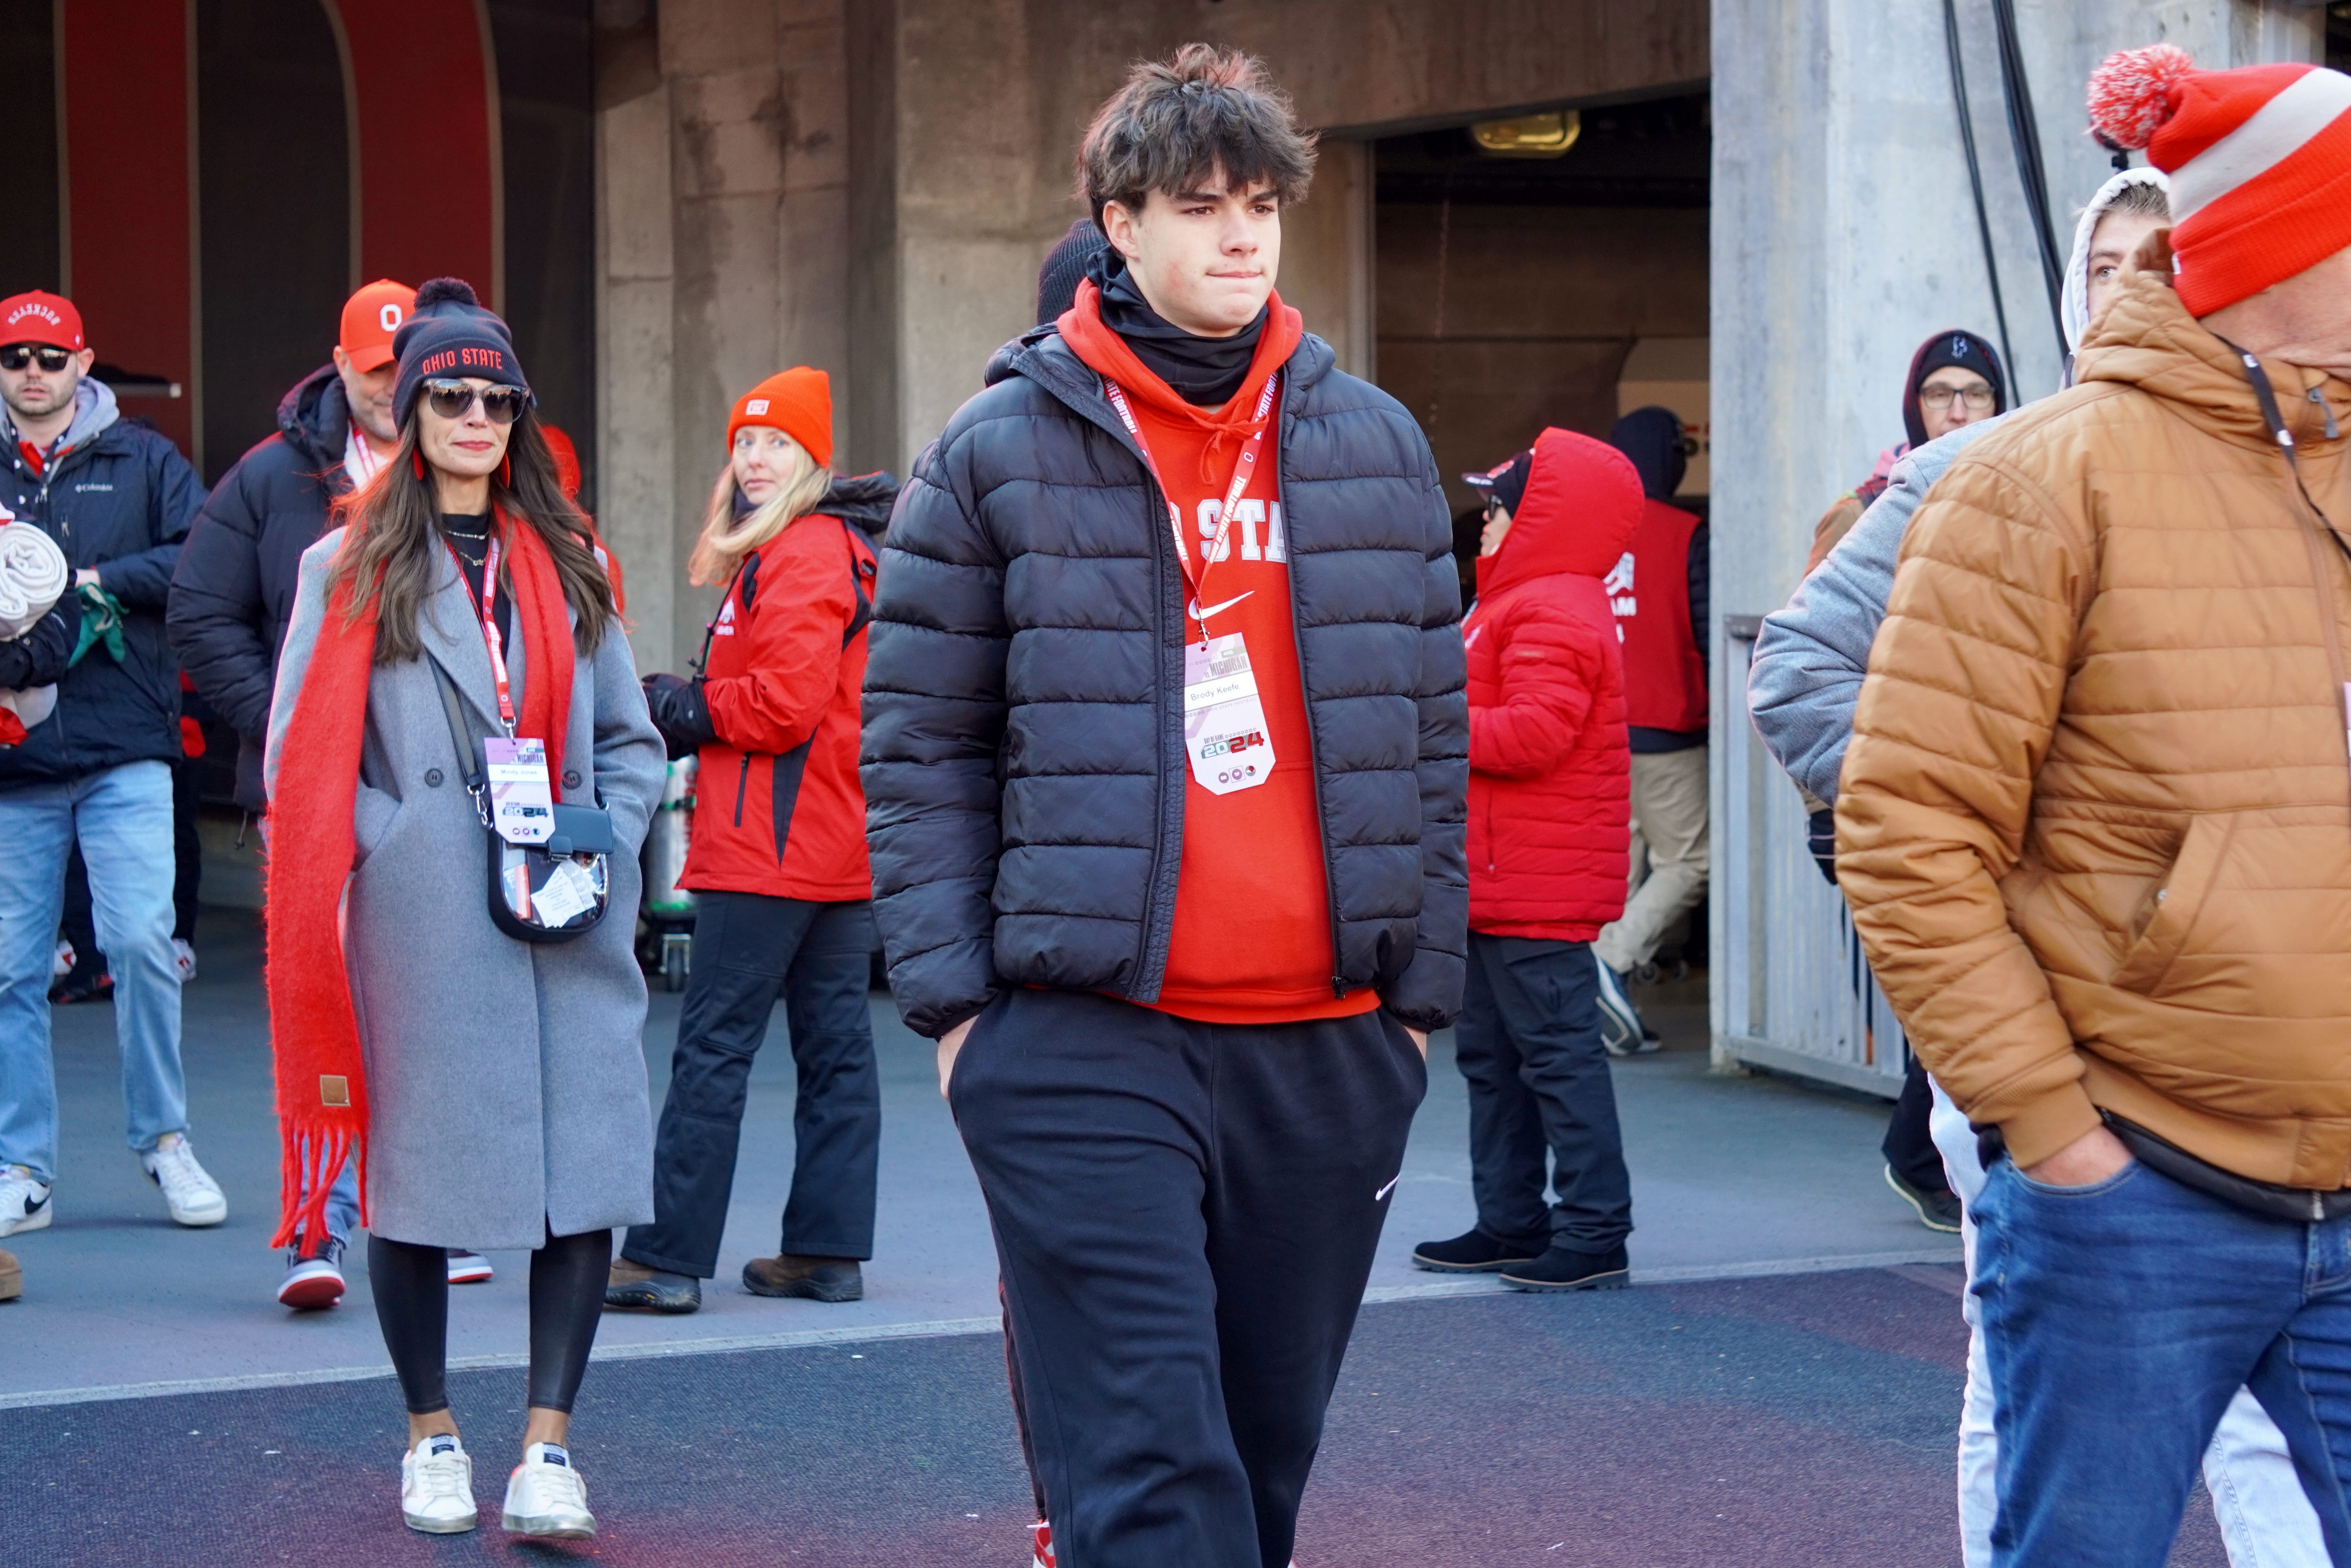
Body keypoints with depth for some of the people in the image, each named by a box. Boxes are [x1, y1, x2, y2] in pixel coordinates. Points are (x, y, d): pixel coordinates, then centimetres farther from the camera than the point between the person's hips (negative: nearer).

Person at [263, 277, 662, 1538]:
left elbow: (630, 740, 18)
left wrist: (600, 845, 2)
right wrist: (398, 850, -10)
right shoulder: (350, 568, 6)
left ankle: (548, 1444, 1)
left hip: (569, 926, 3)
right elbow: (301, 761, 2)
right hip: (419, 929, -2)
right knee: (415, 1175, 3)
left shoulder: (566, 564, 16)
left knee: (588, 1176, -6)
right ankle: (431, 1436, 20)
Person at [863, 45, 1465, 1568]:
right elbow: (921, 746, 2)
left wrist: (1426, 987, 9)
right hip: (1084, 1042, -4)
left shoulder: (1376, 445, 10)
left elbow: (1433, 737, 13)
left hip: (1333, 1047, 4)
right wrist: (953, 996, -5)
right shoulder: (1001, 451, 1)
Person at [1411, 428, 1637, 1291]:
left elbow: (1536, 732, -27)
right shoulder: (1518, 603, 20)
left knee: (1558, 1052, -8)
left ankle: (1595, 1233, -4)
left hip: (1537, 890, -12)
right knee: (1489, 1054, 16)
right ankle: (1511, 1223, 23)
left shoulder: (1553, 614, -16)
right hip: (1496, 884, 12)